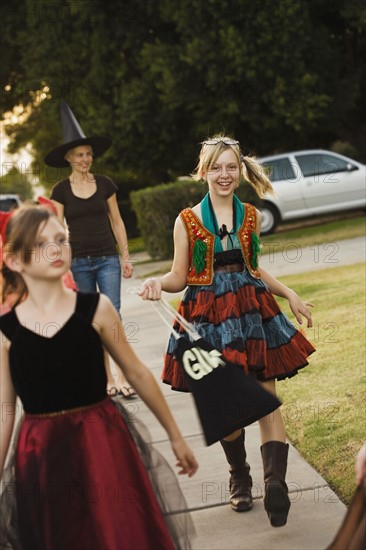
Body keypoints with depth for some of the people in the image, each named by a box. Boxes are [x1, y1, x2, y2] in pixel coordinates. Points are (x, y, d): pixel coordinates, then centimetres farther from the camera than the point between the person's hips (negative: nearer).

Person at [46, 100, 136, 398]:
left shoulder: (105, 184, 4)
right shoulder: (61, 190, 1)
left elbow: (117, 222, 9)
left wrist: (126, 257, 7)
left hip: (108, 259, 0)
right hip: (79, 262, 0)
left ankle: (123, 378, -9)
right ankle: (107, 379, 13)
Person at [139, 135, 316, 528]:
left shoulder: (251, 216, 9)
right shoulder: (187, 221, 1)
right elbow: (179, 277, 2)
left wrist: (290, 295, 13)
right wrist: (157, 284, -19)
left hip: (253, 311, 2)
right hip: (209, 318, -2)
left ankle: (275, 484, -20)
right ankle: (239, 478, 27)